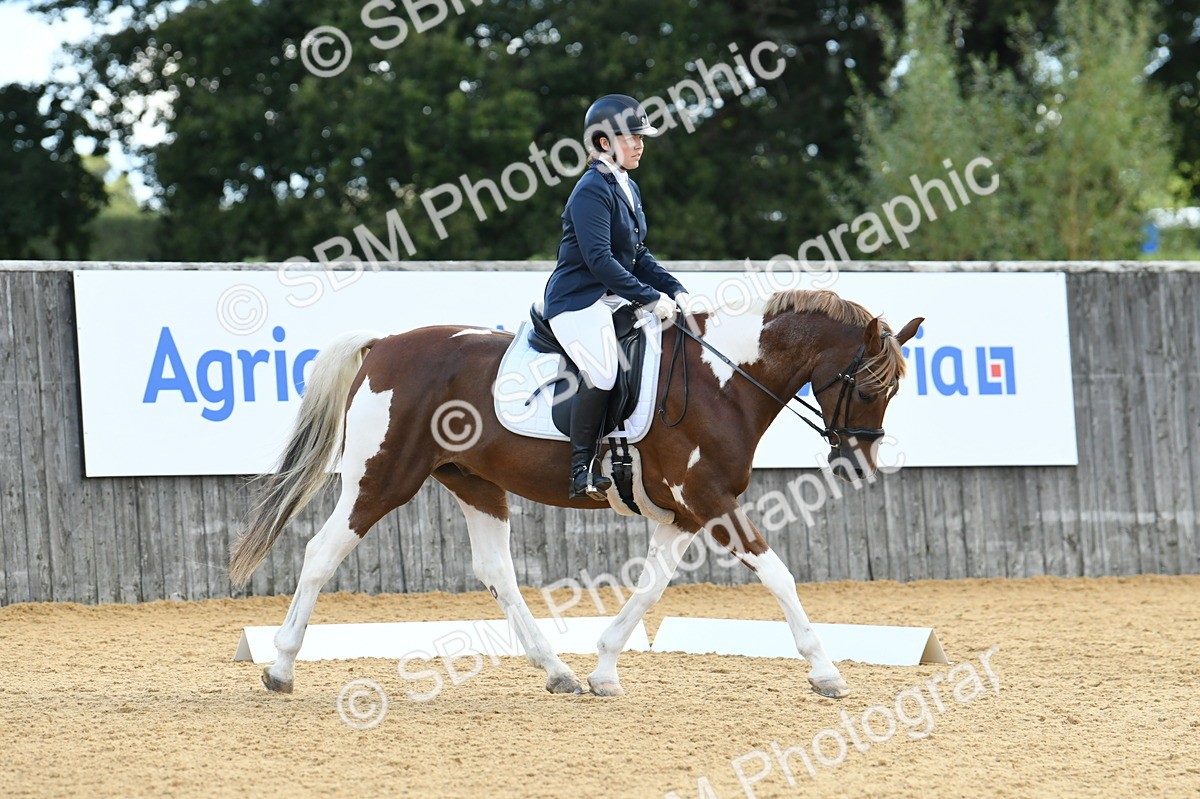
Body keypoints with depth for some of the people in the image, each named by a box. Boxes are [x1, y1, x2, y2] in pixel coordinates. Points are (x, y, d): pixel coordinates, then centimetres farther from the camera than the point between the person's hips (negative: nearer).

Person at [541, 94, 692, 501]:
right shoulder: (592, 190, -14)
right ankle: (581, 471, -20)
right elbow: (599, 260, -23)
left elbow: (638, 255, 20)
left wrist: (675, 291, 5)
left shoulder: (629, 189, 15)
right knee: (603, 373, -28)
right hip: (577, 302, -10)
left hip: (613, 299, 10)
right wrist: (651, 298, -23)